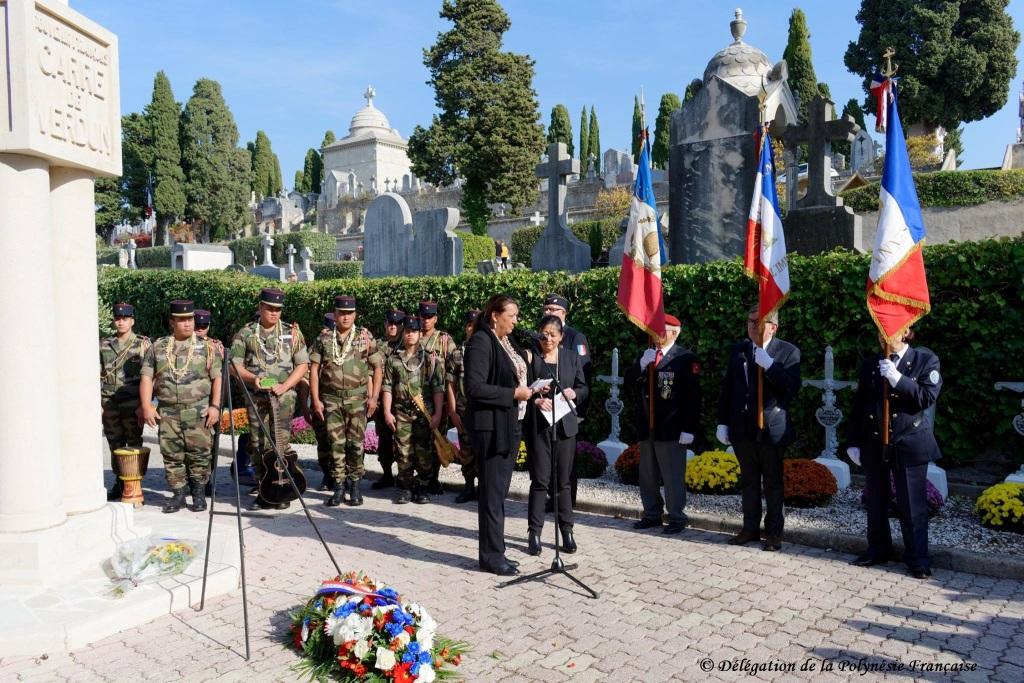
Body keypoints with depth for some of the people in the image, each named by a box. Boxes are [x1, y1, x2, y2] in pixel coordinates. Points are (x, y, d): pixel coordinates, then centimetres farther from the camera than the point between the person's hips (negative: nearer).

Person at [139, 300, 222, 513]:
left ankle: (199, 494, 14)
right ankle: (178, 494, 18)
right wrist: (146, 406, -2)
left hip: (199, 412, -2)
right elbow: (146, 377, 8)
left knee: (199, 454, -1)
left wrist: (215, 406, -7)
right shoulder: (157, 347, 10)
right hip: (167, 412, 2)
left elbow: (217, 378, 2)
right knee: (172, 455, 5)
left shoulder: (207, 347, 5)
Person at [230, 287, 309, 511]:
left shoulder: (292, 333, 6)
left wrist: (284, 385, -9)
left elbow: (302, 364, 4)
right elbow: (234, 364, 5)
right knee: (258, 444, 5)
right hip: (256, 396, 2)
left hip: (283, 396, -2)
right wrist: (252, 377, -13)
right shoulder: (245, 333, 8)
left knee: (279, 443, -8)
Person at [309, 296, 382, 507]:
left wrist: (374, 397, -3)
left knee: (355, 442, 1)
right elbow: (314, 369, 5)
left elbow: (376, 368, 4)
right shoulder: (323, 339, 5)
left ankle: (355, 484, 16)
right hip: (331, 398, 1)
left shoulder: (365, 337, 2)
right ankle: (339, 486, 14)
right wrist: (316, 400, -1)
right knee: (336, 443, 4)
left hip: (357, 397, -1)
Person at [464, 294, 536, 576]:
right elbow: (474, 387, -21)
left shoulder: (505, 342, 14)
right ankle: (491, 556, 10)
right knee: (493, 492, -1)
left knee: (499, 491, 14)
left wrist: (526, 389, 3)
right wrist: (514, 393, -18)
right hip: (491, 426, -9)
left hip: (509, 424, 9)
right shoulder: (481, 342, -14)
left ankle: (494, 552, 24)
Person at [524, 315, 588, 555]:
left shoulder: (572, 357, 7)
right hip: (537, 425, -2)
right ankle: (534, 531, 9)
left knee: (562, 480, 9)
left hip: (565, 425, 2)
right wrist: (536, 400, -21)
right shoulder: (530, 358, -2)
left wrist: (574, 393, -9)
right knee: (540, 479, -1)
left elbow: (583, 388, 12)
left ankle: (566, 530, 19)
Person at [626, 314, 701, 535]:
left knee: (672, 476, 0)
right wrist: (642, 365, -13)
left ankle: (676, 518, 12)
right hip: (646, 426, 6)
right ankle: (652, 515, 26)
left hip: (671, 429, -6)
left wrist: (689, 429, -16)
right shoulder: (646, 355, 12)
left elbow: (693, 397, -11)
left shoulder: (686, 358, -8)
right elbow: (629, 381, 5)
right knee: (647, 475, 14)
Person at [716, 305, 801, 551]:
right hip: (742, 427, 4)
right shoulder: (737, 349, 7)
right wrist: (723, 422, 6)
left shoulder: (788, 352, -6)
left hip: (771, 428, -4)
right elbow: (728, 388, 9)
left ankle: (774, 532, 18)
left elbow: (792, 389, -16)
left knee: (773, 483, 7)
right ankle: (750, 528, 26)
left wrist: (769, 365, -25)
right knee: (748, 481, 14)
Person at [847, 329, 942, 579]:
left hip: (909, 444, -3)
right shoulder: (869, 364, 6)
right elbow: (858, 406, 7)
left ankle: (917, 558, 16)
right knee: (875, 502, 13)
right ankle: (878, 549, 28)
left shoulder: (926, 360, -3)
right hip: (874, 444, 4)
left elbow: (927, 399, -14)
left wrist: (897, 378, -23)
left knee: (911, 504, 2)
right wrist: (854, 442, 4)